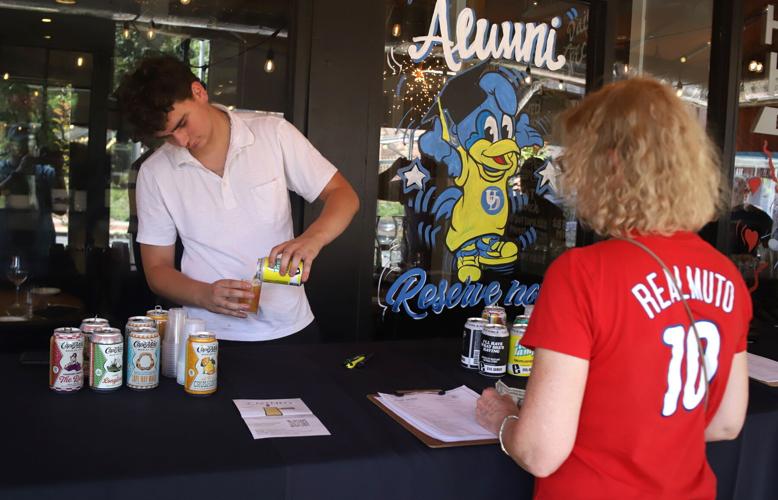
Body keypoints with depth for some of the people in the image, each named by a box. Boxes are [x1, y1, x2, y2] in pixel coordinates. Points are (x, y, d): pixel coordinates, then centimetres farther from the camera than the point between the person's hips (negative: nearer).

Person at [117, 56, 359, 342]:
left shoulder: (273, 134, -2)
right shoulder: (154, 173, 0)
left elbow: (343, 195, 0)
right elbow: (157, 269, 3)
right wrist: (205, 295, -18)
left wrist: (312, 238, -22)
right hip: (209, 337, -1)